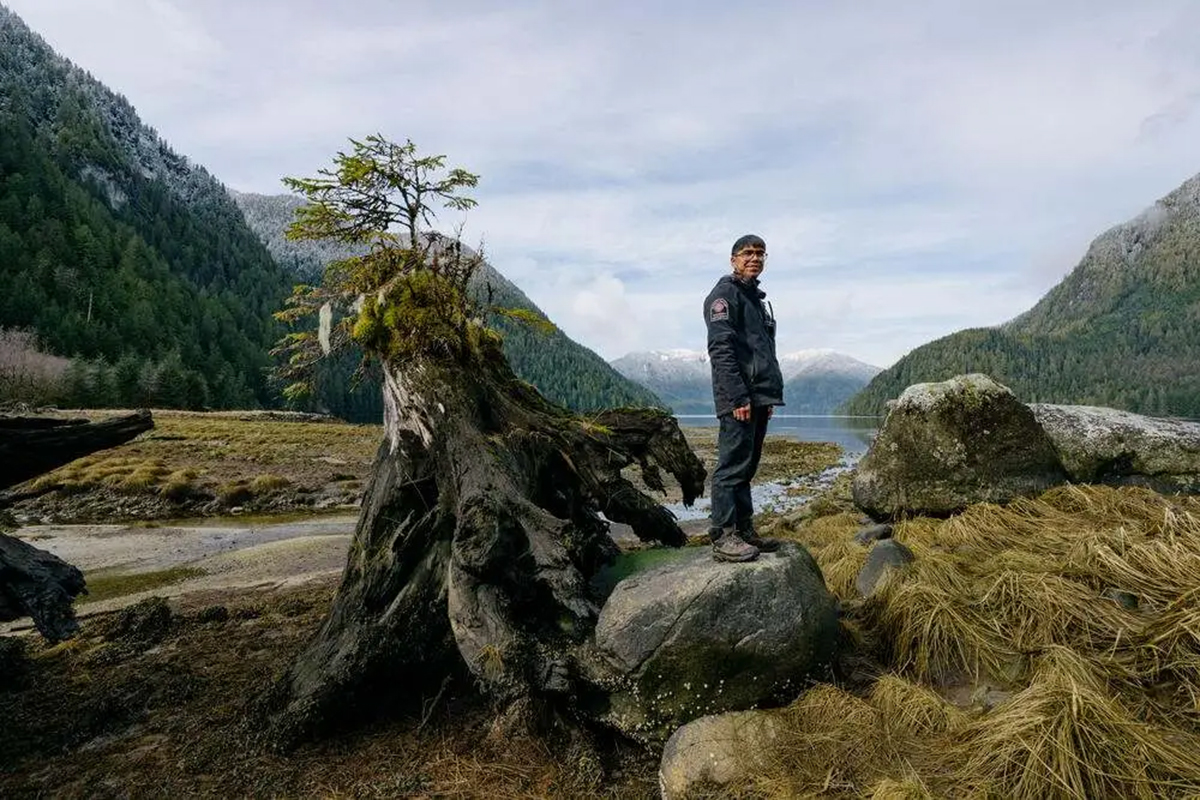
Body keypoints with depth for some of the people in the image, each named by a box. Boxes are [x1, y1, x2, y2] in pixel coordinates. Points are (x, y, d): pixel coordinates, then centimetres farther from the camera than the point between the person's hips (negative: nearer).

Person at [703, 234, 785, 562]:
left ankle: (744, 530, 19)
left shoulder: (756, 297, 24)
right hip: (738, 398, -9)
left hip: (759, 397, 9)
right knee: (733, 465, -10)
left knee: (747, 465, 12)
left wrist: (770, 396, 20)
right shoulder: (725, 294, -5)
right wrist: (738, 396, -22)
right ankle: (723, 537, -6)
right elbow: (721, 349, -16)